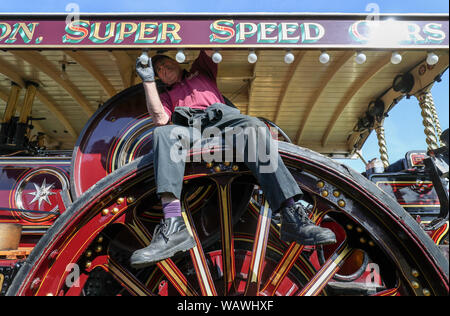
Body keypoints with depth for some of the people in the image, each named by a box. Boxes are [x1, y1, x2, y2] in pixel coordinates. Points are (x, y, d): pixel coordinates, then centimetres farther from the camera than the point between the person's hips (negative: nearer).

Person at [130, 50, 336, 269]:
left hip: (219, 114, 0)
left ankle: (292, 217, -44)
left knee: (255, 127, -32)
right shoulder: (167, 95, 35)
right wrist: (148, 80, 16)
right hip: (187, 126, 1)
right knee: (164, 133, -33)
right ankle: (173, 227, -50)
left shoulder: (201, 70, 39)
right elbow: (160, 119, 13)